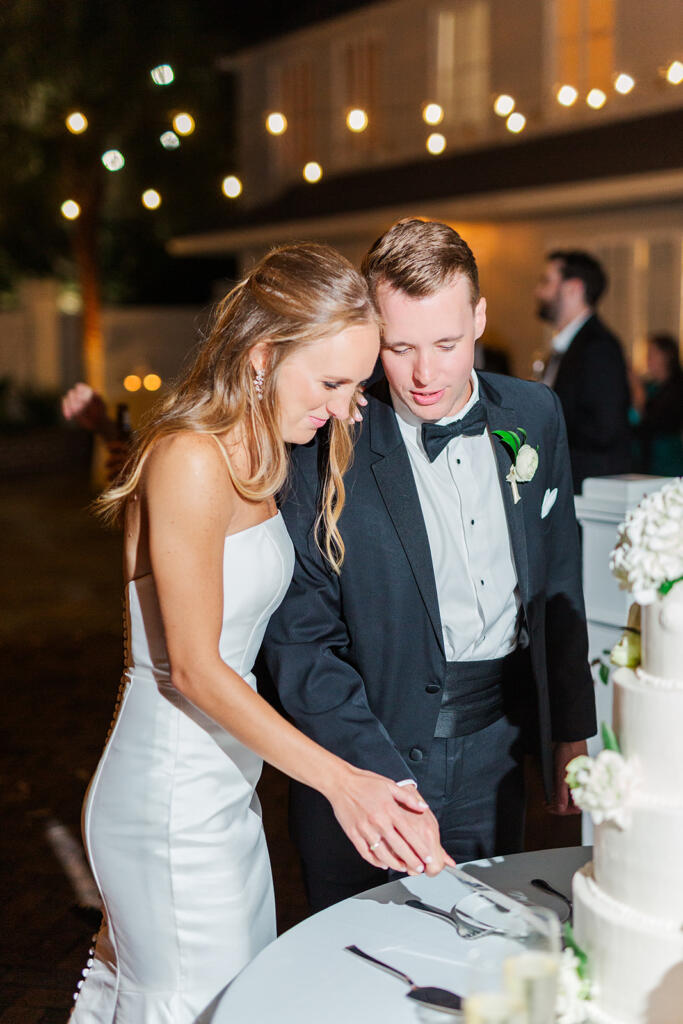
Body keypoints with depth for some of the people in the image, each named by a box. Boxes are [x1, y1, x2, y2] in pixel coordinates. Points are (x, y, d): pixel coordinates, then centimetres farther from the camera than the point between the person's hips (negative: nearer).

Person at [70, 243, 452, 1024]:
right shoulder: (189, 461, -21)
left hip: (221, 786, 9)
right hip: (172, 800, -9)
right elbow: (194, 668, -21)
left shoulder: (254, 457, 9)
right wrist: (339, 778, -23)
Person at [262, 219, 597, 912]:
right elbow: (301, 640, -14)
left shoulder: (535, 417, 1)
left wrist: (571, 731, 12)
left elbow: (559, 586, 10)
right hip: (368, 750, -4)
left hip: (495, 751, 4)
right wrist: (381, 777, -22)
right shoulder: (326, 448, -15)